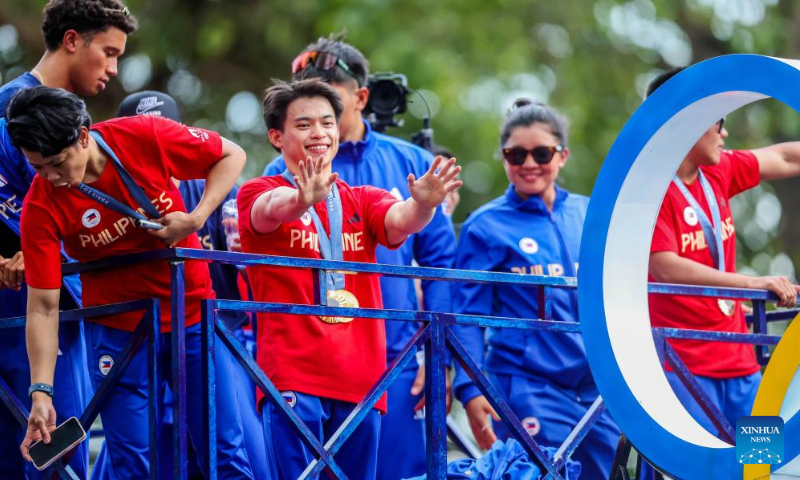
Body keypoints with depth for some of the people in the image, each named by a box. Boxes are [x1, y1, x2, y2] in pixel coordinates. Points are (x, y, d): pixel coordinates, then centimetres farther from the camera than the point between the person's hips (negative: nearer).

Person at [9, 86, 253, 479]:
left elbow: (231, 156, -3)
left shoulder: (145, 137, -17)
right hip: (117, 328, -1)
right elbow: (43, 305, -16)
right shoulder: (42, 208, -18)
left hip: (193, 314, 1)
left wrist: (195, 219, -17)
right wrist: (41, 393, -22)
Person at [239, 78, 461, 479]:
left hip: (360, 380, 4)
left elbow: (400, 220, -5)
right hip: (292, 377, -4)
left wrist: (422, 204, -30)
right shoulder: (260, 193, 4)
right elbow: (271, 209, -20)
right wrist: (303, 199, -44)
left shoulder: (363, 202, 16)